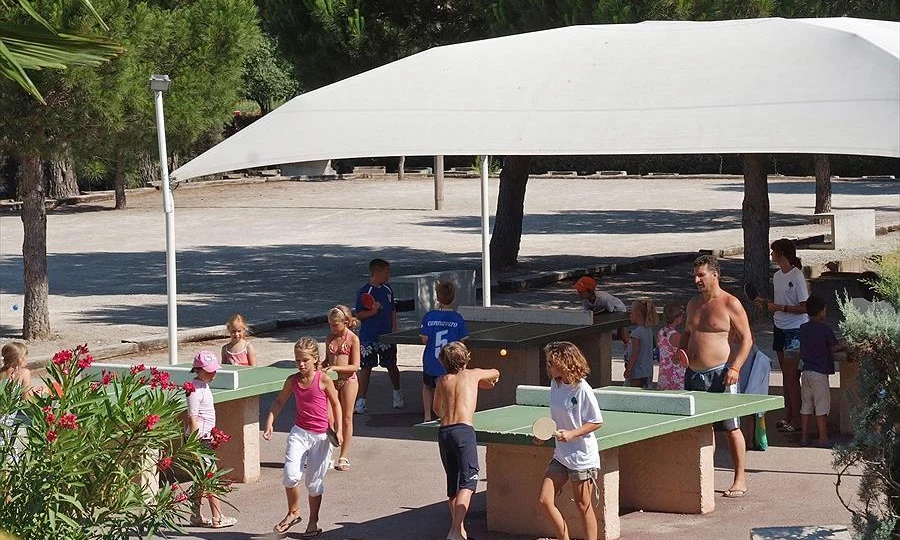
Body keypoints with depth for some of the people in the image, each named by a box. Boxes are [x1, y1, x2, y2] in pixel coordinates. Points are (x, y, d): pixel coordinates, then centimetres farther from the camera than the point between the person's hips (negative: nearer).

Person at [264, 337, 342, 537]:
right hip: (299, 432, 2)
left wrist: (338, 431, -5)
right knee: (291, 475, -17)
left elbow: (336, 404, 2)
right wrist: (269, 423, 1)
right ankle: (293, 513, 5)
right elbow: (279, 402, 13)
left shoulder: (323, 380, -9)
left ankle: (313, 522, 23)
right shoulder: (293, 381, 0)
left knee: (314, 482, 7)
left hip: (320, 436, -2)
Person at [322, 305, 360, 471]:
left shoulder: (353, 339, -8)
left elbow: (355, 366, -11)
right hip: (332, 381, 4)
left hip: (348, 380, -4)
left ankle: (344, 457, 12)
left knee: (346, 418, 4)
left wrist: (336, 368, -21)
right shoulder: (330, 338, 8)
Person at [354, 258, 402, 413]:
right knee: (366, 367, -2)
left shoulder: (388, 290, 8)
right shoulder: (363, 292, -10)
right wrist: (373, 311, -25)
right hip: (368, 338, -4)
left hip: (386, 336, 4)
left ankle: (397, 394, 32)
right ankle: (361, 401, 4)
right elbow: (358, 315, -9)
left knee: (391, 366, 11)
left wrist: (394, 330, 8)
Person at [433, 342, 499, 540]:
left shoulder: (442, 381, 17)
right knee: (468, 482, -11)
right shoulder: (473, 374, 11)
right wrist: (492, 380, 56)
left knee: (453, 484, 16)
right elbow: (495, 373, 33)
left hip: (443, 432, 5)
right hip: (463, 430, -5)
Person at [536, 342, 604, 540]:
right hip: (561, 455, 7)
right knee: (544, 500, 0)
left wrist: (572, 434, -22)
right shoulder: (555, 384, 5)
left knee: (583, 505, 2)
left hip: (582, 455, -7)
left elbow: (597, 422, -12)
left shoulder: (582, 389, -17)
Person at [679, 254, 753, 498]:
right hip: (694, 374, 7)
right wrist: (681, 350, 5)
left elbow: (746, 338, -7)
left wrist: (735, 367, -17)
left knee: (731, 428, -4)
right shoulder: (693, 304, 15)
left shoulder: (730, 304, -6)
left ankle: (740, 480, 1)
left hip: (720, 374, -7)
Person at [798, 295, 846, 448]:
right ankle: (823, 439, 1)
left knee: (806, 406, 11)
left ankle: (804, 437, 13)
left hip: (805, 371, 6)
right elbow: (833, 347, -3)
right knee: (822, 407, -1)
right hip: (819, 372, -6)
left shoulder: (803, 328, 8)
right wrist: (844, 346, 19)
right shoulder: (825, 329, -11)